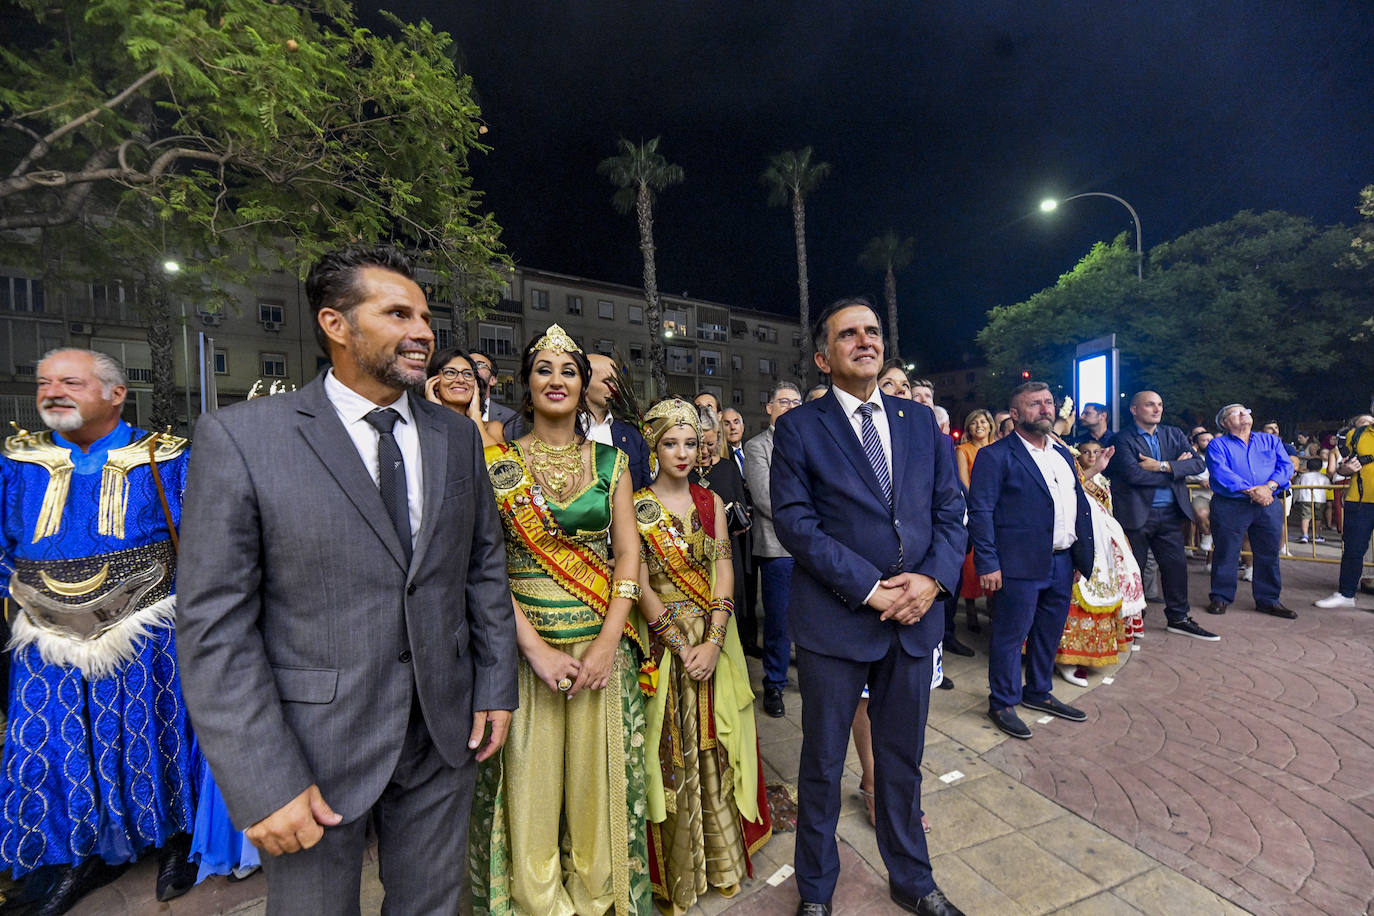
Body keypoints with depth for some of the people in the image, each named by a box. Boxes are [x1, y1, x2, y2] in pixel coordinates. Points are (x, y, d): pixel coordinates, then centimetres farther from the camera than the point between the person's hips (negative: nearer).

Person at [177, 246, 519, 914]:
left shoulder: (457, 436, 1)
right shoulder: (239, 437, -11)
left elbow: (486, 569, 5)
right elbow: (214, 626, -12)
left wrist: (496, 688, 3)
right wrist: (265, 785, -13)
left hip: (445, 732, 4)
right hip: (315, 748, -3)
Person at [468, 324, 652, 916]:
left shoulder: (611, 462, 4)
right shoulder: (496, 463, -2)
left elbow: (627, 553, 0)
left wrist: (608, 641, -10)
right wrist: (535, 647, -15)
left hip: (602, 644, 2)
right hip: (524, 641, -1)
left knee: (598, 779, 14)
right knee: (530, 784, 12)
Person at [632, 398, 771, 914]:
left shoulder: (711, 502, 3)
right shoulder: (637, 506, -7)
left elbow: (724, 574, -2)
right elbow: (640, 585, -11)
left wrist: (713, 642, -13)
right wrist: (681, 647, -15)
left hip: (715, 641, 3)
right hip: (663, 643, -3)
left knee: (716, 748, 14)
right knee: (672, 754, 8)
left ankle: (721, 855, 37)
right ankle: (677, 872, 31)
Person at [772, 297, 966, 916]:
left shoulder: (921, 420, 8)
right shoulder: (798, 428, -6)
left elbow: (950, 507, 7)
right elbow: (793, 520, -13)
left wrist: (934, 577, -10)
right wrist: (870, 588, -16)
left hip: (915, 617, 4)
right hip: (835, 621, -3)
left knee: (903, 763, 22)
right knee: (823, 765, 14)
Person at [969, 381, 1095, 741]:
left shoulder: (1063, 454, 15)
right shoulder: (996, 455, -9)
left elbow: (1080, 504, 20)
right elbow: (980, 511, -14)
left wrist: (1083, 552, 12)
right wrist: (987, 562, -18)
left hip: (1062, 561, 8)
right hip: (1022, 563, -8)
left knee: (1050, 633, 19)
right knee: (1011, 635, 3)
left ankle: (1038, 693, 37)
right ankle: (1002, 704, 19)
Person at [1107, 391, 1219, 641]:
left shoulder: (1174, 434, 11)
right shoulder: (1122, 439, -7)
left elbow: (1199, 463, 0)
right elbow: (1133, 474, -19)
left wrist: (1163, 466, -15)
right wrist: (1177, 468, -9)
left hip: (1169, 513, 5)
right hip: (1136, 514, -5)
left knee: (1176, 564, 10)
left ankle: (1178, 618, 26)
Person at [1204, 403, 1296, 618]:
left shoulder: (1270, 440, 16)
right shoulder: (1218, 444, 3)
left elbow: (1286, 466, 4)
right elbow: (1220, 472, -11)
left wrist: (1269, 486, -14)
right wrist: (1250, 490, -20)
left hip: (1268, 505, 4)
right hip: (1229, 506, -4)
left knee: (1269, 554, 8)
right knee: (1226, 553, 0)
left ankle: (1268, 599, 20)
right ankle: (1221, 597, 11)